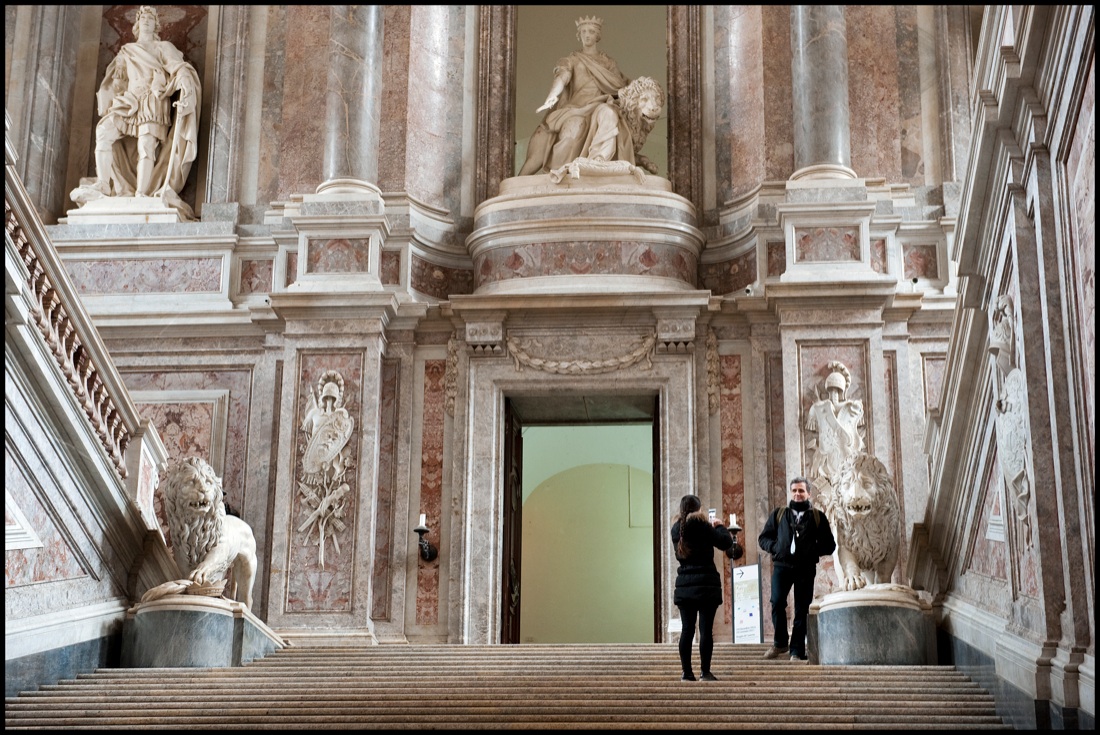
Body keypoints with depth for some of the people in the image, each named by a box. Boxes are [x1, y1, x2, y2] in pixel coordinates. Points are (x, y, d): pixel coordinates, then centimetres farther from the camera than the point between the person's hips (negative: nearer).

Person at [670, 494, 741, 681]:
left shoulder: (677, 528, 9)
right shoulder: (701, 525, -9)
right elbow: (725, 543, -7)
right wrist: (719, 526, 10)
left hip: (684, 586, 5)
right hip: (705, 584, -5)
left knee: (687, 629, 6)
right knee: (705, 629, -3)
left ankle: (687, 673, 5)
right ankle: (705, 672, -4)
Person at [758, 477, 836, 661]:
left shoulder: (817, 517, 12)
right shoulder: (779, 514, 15)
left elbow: (829, 545, 11)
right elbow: (764, 538, 15)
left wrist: (813, 551, -5)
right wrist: (775, 547, -3)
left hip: (806, 569, 0)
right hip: (782, 565, 0)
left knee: (801, 610, 0)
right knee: (777, 603, -12)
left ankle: (797, 651, 5)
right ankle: (780, 642, 7)